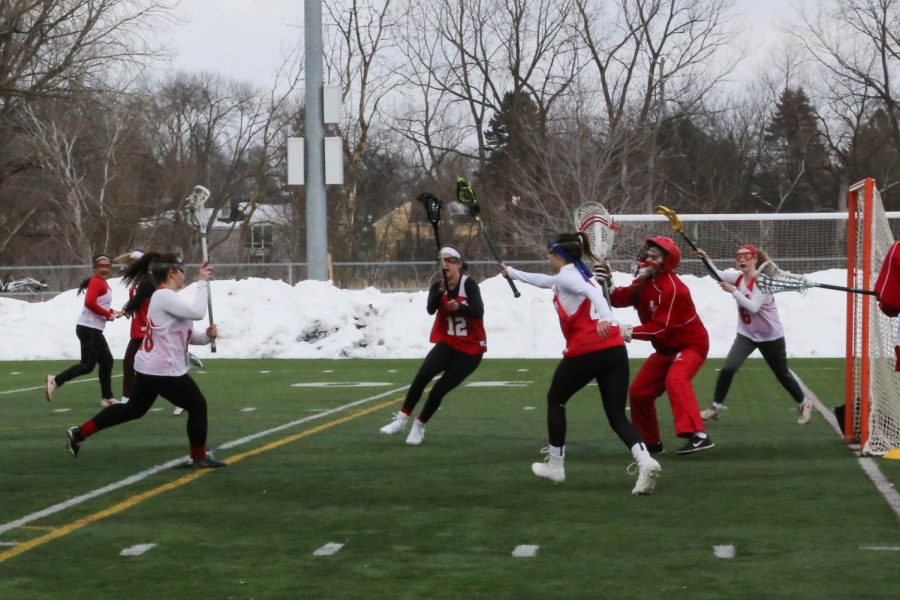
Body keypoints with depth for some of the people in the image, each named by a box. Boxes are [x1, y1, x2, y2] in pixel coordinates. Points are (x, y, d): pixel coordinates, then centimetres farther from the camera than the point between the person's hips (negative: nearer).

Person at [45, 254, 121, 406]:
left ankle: (107, 398, 18)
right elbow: (89, 302, -27)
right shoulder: (96, 282, -14)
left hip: (94, 329, 10)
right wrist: (108, 314, -18)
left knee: (106, 361, 13)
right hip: (89, 329, -10)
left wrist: (111, 313, 4)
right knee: (88, 365, -9)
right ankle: (55, 381, -7)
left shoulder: (102, 283, 16)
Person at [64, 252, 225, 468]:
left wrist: (207, 335, -2)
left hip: (149, 369, 10)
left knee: (134, 409, 21)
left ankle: (79, 433, 22)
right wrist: (203, 282, -20)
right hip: (164, 372, -10)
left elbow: (186, 335, 16)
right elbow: (197, 312, -29)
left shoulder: (164, 297, 14)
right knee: (198, 406, 5)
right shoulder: (165, 296, -18)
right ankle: (199, 457, 18)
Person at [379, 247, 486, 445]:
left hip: (470, 349, -3)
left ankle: (419, 427, 13)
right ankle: (401, 419, -8)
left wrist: (459, 307, -44)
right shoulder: (437, 286, -1)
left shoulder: (469, 284, -12)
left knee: (439, 390, -8)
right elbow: (430, 309, -21)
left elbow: (478, 312, -26)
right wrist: (440, 293, -40)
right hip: (447, 344, 3)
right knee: (422, 376, -21)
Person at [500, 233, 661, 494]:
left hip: (584, 353, -7)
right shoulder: (579, 274, 25)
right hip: (615, 349, 7)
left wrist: (604, 318, -39)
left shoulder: (566, 276, 1)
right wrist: (511, 273, 58)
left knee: (555, 400, 19)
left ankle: (555, 465, 26)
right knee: (617, 416, 3)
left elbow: (592, 292, -21)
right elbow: (543, 280, 44)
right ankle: (645, 460, -23)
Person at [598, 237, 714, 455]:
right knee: (639, 391, 8)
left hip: (690, 344, -9)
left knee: (675, 379, -35)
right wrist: (608, 283, -19)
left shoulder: (672, 288, -25)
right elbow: (621, 298, -2)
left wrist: (631, 332, -29)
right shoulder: (644, 282, 2)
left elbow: (661, 328, -27)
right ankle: (651, 442, 24)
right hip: (666, 348, 9)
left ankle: (699, 436, -44)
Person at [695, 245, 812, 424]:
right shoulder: (738, 277, -5)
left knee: (783, 375, 13)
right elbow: (718, 274, -15)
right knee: (728, 369, -15)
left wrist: (733, 291, -38)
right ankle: (716, 407, -2)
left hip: (771, 337, -4)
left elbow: (753, 307, -34)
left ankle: (804, 404, 36)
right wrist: (706, 259, -30)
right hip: (746, 334, 4)